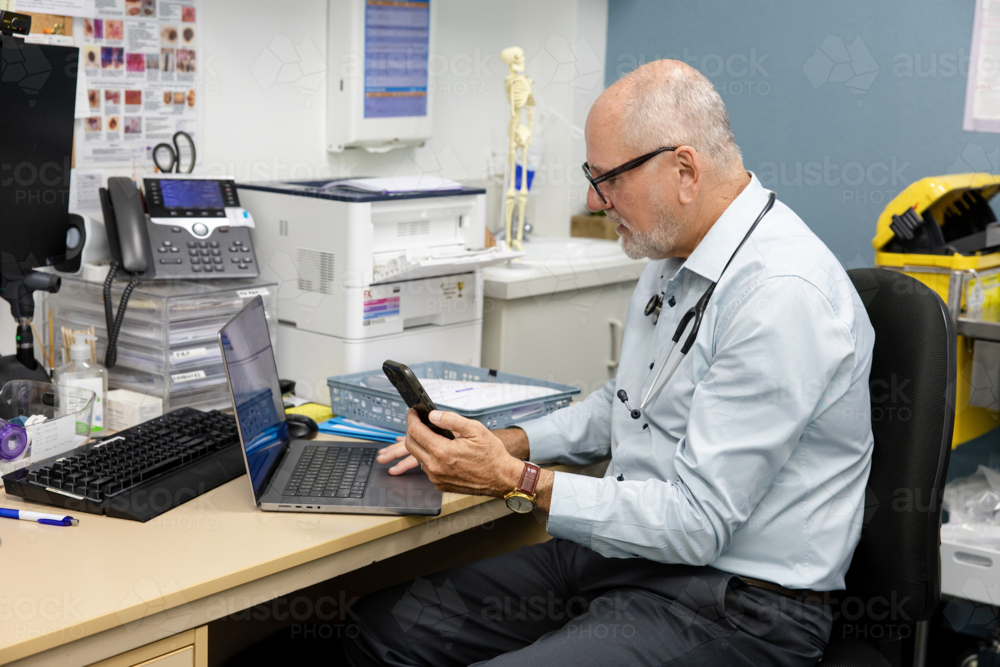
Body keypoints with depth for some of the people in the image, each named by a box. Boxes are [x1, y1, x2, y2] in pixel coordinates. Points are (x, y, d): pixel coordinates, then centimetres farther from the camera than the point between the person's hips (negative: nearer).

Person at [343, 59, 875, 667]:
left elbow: (696, 522, -23)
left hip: (736, 602, -9)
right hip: (630, 550, 9)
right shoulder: (675, 258, 10)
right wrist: (511, 443, 9)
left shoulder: (782, 296, -23)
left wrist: (515, 481, -20)